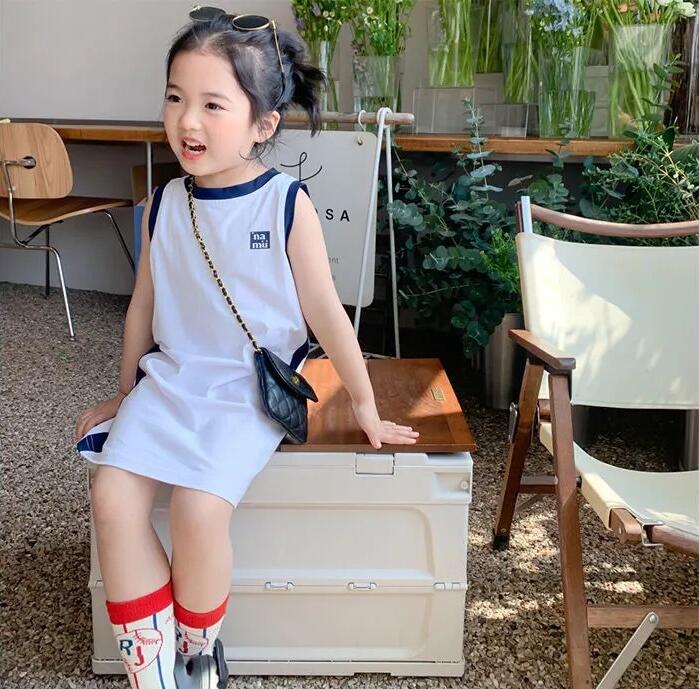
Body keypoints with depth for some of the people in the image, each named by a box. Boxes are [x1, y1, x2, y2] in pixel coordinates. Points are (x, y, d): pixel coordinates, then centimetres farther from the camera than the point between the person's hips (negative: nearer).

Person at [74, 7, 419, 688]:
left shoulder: (287, 204, -9)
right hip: (169, 378, 5)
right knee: (112, 495, -17)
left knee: (199, 506, -25)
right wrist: (125, 396, 23)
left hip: (250, 390, -4)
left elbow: (326, 314, -4)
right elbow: (144, 305, 15)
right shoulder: (164, 204, 4)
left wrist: (366, 410, 2)